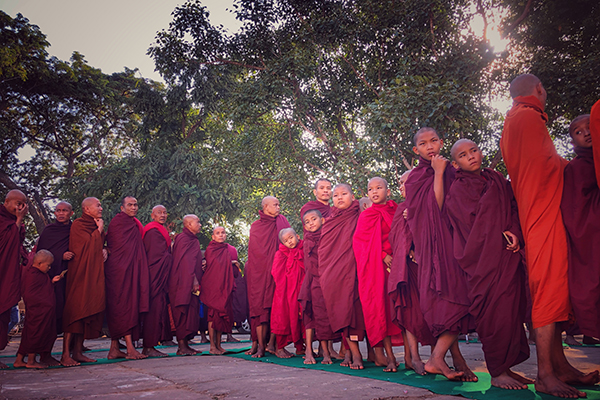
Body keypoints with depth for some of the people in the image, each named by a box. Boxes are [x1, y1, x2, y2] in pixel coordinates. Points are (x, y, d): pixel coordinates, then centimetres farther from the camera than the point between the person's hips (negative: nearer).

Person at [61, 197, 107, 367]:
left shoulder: (95, 226, 19)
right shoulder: (78, 225, -5)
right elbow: (88, 246, -16)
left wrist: (104, 250, 2)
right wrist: (99, 231, -4)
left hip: (94, 274, 8)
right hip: (80, 273, -8)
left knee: (86, 311, 5)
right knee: (75, 310, -11)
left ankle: (77, 352, 9)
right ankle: (66, 354, -9)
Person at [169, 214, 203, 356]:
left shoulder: (192, 240, 21)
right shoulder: (184, 238, -10)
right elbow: (185, 261, -19)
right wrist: (193, 280, -22)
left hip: (190, 283, 10)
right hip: (184, 282, -10)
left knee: (190, 311, 8)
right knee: (184, 311, -9)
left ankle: (184, 344, 12)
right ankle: (182, 346, -6)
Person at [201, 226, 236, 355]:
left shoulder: (230, 250, 14)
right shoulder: (210, 250, 0)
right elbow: (212, 265, -8)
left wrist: (235, 265, -2)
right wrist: (230, 262, -1)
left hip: (224, 286, 4)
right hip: (212, 285, -4)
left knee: (221, 313, 4)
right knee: (213, 313, -6)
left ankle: (218, 344, 12)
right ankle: (212, 346, -1)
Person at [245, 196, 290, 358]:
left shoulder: (281, 222, 11)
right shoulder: (255, 226, 8)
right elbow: (253, 252, 9)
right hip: (258, 271, -1)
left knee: (276, 305, -6)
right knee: (258, 304, -4)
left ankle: (271, 343, -1)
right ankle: (260, 345, -2)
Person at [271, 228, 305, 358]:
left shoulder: (303, 252, 6)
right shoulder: (280, 254, -1)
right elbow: (276, 273, -3)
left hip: (299, 290, 3)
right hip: (285, 291, -3)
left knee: (299, 317, 4)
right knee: (283, 317, -1)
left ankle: (300, 347, 16)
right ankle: (279, 348, 10)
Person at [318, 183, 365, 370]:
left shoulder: (358, 218, 5)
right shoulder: (329, 222, 16)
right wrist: (324, 273, 11)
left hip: (350, 270, -3)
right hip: (331, 275, 3)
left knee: (349, 305, -10)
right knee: (339, 307, -3)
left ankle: (351, 350, 2)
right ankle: (353, 352, 2)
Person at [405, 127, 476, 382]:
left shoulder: (452, 169, 16)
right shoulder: (416, 177, 6)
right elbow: (434, 207, -10)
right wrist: (438, 173, -9)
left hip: (456, 238, 4)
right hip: (434, 243, -3)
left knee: (458, 294, -7)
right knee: (449, 296, -11)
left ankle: (437, 358, -4)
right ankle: (457, 359, -6)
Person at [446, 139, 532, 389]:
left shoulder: (498, 180, 18)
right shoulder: (457, 189, 2)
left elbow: (515, 209, 10)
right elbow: (472, 220, -9)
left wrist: (514, 233, -7)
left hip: (507, 253, 6)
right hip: (483, 258, -5)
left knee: (511, 309, 4)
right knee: (494, 310, -8)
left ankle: (506, 367, 13)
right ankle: (497, 373, -1)